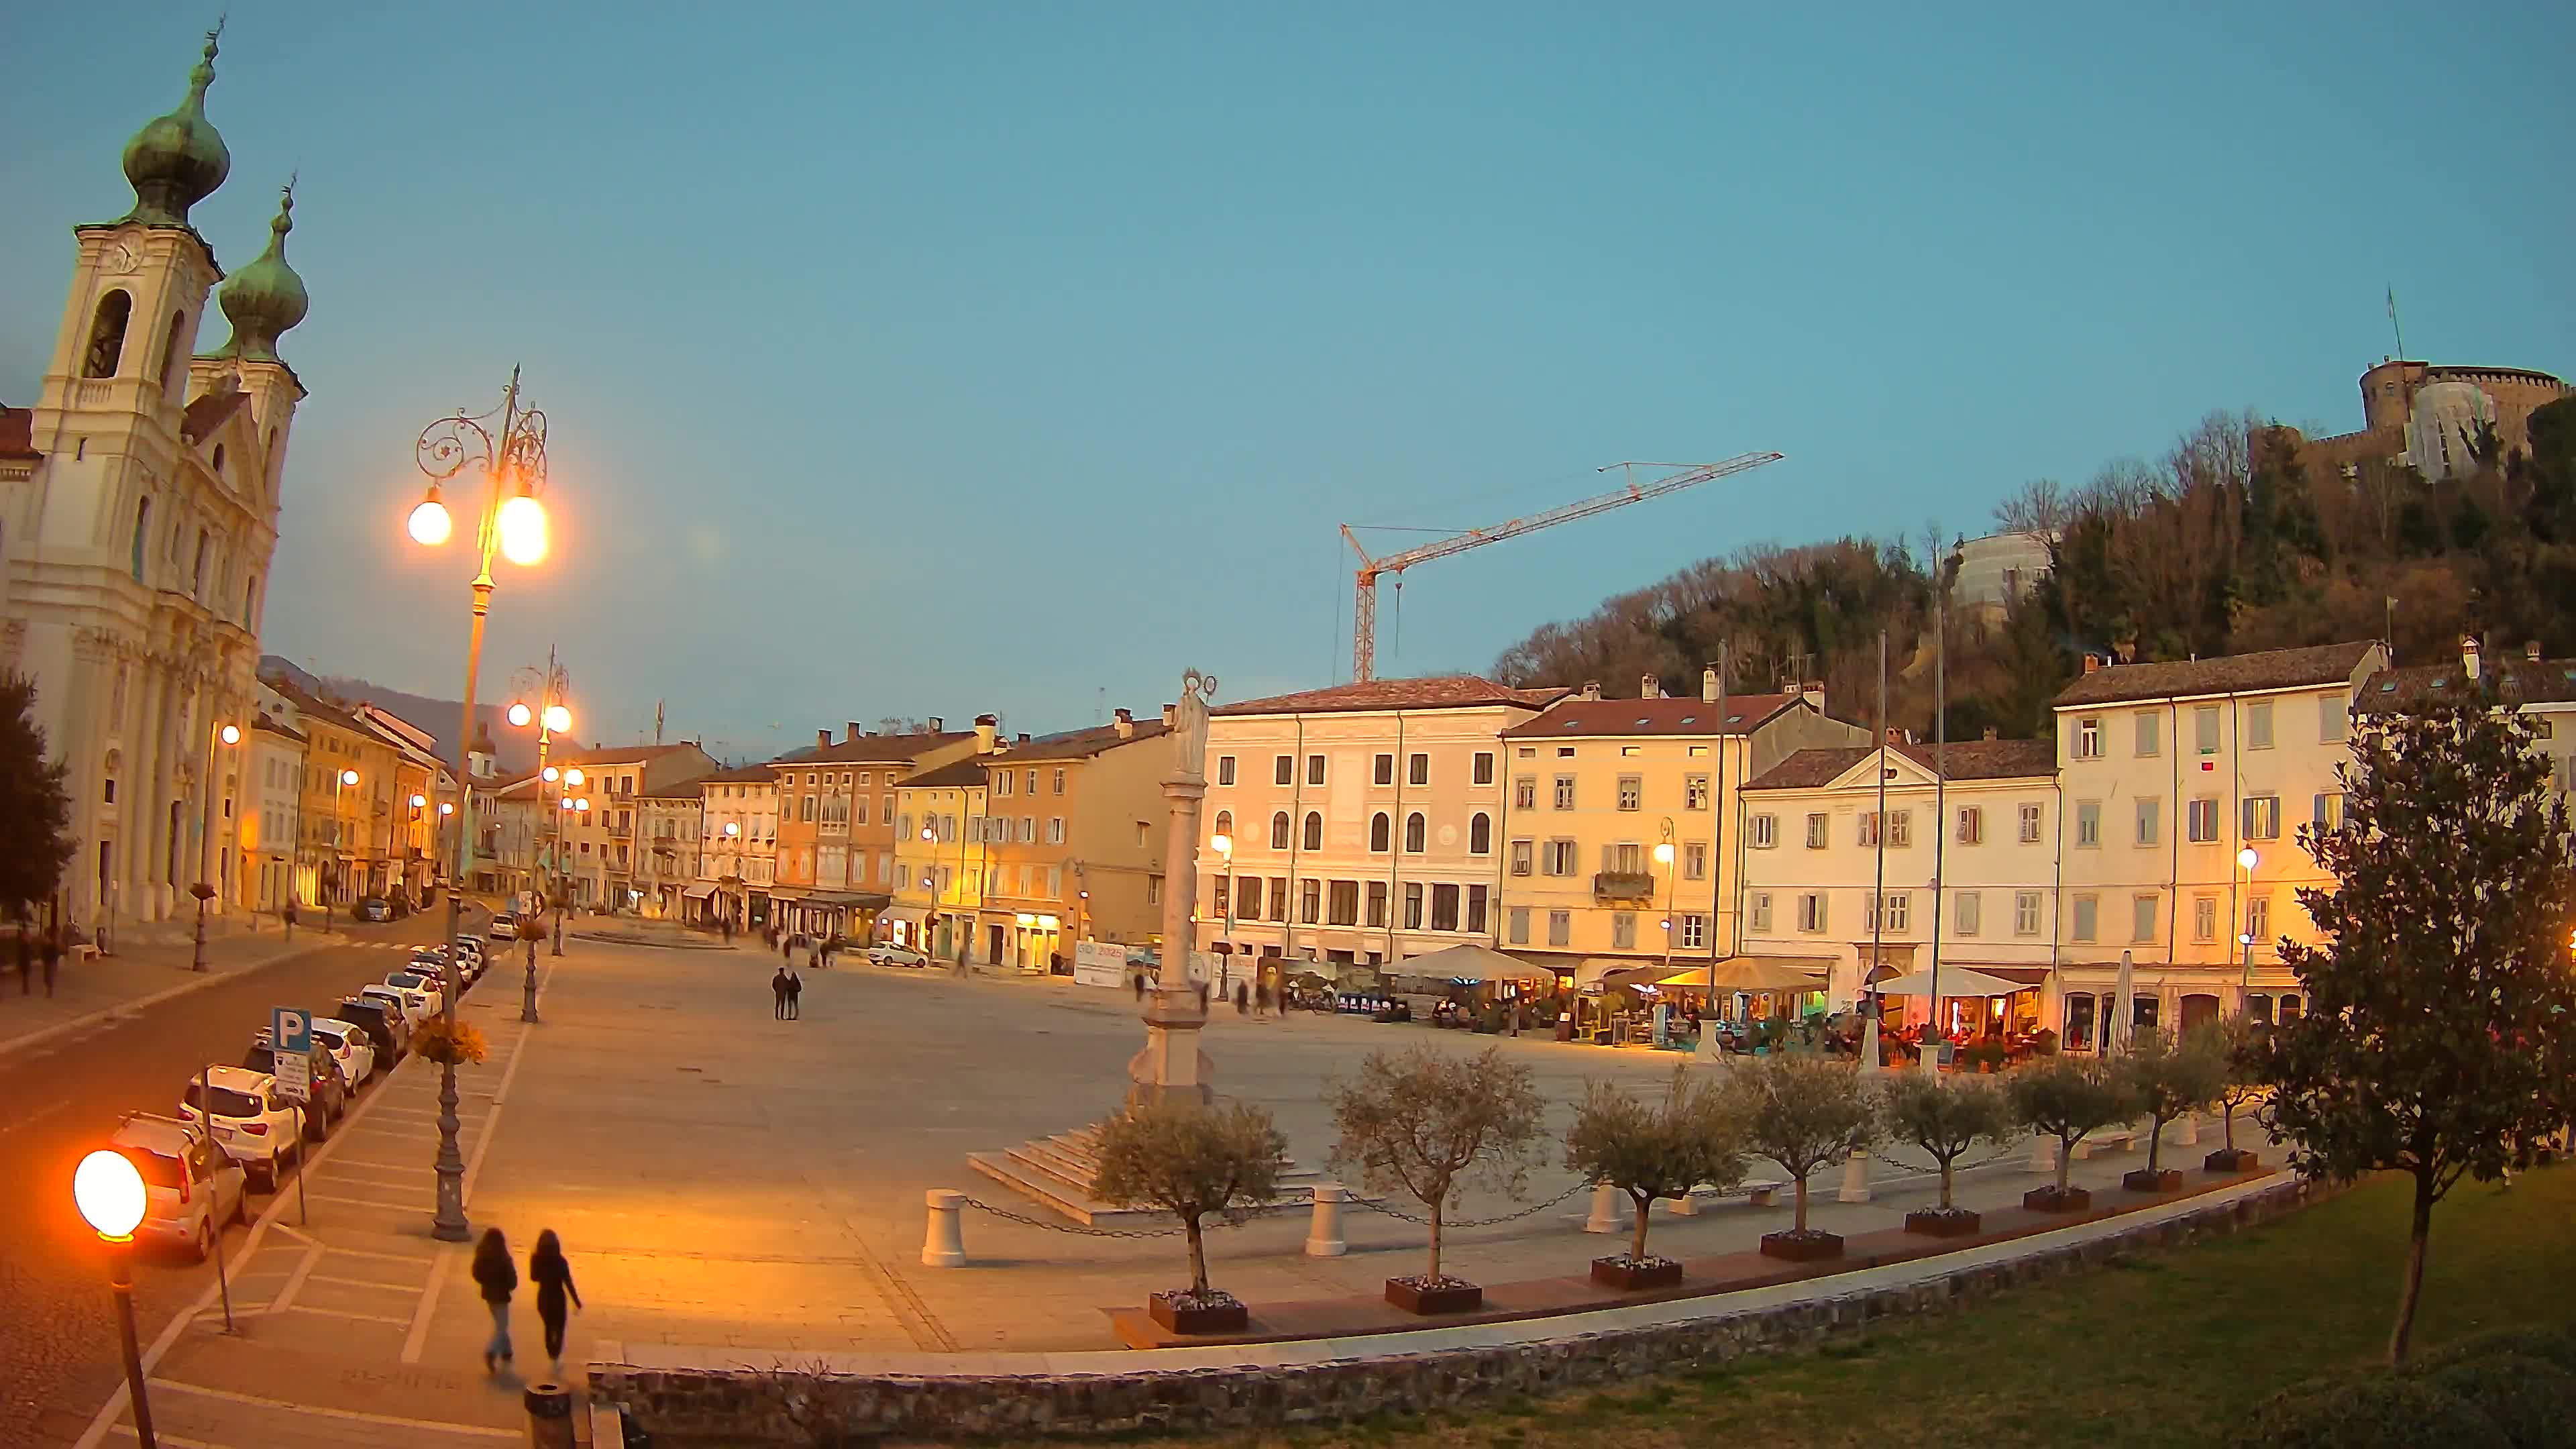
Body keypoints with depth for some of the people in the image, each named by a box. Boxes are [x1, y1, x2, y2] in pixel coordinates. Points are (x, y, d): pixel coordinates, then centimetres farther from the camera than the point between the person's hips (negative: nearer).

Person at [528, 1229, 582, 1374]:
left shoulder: (536, 1259, -10)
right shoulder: (560, 1261, -20)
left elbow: (534, 1277, 5)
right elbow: (568, 1284, -17)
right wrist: (577, 1302, -9)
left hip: (543, 1298, 4)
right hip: (558, 1298, -4)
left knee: (549, 1328, 23)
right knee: (559, 1330, 10)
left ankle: (553, 1359, 36)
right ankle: (556, 1360, -4)